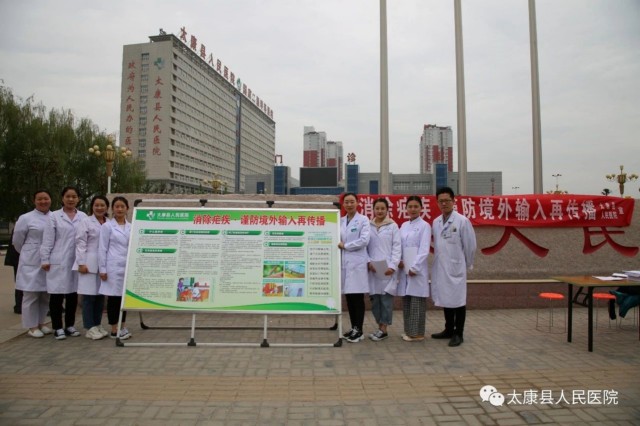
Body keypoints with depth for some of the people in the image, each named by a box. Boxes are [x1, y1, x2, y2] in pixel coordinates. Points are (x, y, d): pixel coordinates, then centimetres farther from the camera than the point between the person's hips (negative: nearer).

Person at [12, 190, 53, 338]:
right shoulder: (26, 218, -5)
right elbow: (17, 241, 3)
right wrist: (28, 254, 13)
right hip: (31, 263, -4)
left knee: (46, 295, 12)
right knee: (31, 295, 3)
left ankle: (41, 323, 26)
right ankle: (32, 326, 14)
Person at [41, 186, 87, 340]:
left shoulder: (83, 217, 6)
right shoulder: (54, 216, 3)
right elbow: (48, 240, 1)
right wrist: (45, 259, -4)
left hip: (77, 261, 2)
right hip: (58, 261, -2)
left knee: (73, 294, 9)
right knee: (57, 294, 3)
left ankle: (70, 325, 21)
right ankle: (58, 327, 13)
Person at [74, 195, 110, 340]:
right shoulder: (86, 222, 0)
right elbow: (80, 244, -5)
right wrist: (81, 263, -12)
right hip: (89, 264, -4)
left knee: (101, 295, 9)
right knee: (89, 296, -1)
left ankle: (97, 325, 20)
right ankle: (90, 328, 6)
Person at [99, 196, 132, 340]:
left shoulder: (131, 227, 9)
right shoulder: (107, 226, -2)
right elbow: (102, 249, -4)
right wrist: (102, 269, -8)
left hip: (128, 267, 4)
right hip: (113, 267, -4)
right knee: (113, 297, 2)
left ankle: (122, 327, 20)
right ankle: (114, 330, 10)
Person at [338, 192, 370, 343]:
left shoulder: (363, 220, -3)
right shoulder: (341, 221, 13)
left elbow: (364, 240, -14)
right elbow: (339, 240, 14)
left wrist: (345, 246, -10)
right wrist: (338, 245, -6)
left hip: (357, 262, -5)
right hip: (344, 262, 5)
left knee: (358, 297, -1)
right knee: (349, 297, 9)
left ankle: (359, 330, 7)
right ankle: (353, 328, 19)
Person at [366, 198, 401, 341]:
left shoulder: (393, 226, 2)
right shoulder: (368, 226, 8)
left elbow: (397, 247, -2)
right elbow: (365, 246, 7)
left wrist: (393, 266, -11)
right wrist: (368, 261, -7)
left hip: (387, 268, -3)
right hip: (373, 268, 3)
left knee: (386, 298, -3)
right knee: (375, 299, 6)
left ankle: (383, 329, 6)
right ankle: (380, 327, 19)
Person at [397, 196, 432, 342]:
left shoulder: (424, 226, -4)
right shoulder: (404, 226, 13)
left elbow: (424, 250, -11)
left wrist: (414, 267, -16)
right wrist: (399, 260, -5)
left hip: (417, 269, -6)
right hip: (405, 269, 6)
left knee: (417, 302, -1)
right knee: (406, 300, 10)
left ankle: (417, 333, 7)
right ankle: (408, 331, 20)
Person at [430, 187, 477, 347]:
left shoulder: (462, 221, -9)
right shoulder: (436, 222, 7)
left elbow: (470, 245, -4)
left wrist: (467, 264, 5)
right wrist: (441, 259, 11)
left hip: (456, 268, -5)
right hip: (439, 267, 5)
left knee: (458, 300, 4)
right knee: (445, 299, 14)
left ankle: (458, 334, 15)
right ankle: (449, 330, 28)